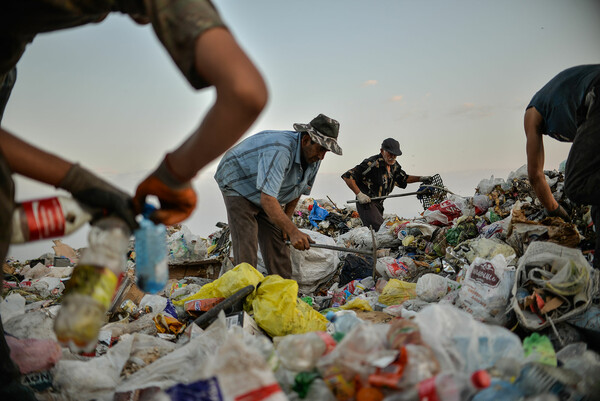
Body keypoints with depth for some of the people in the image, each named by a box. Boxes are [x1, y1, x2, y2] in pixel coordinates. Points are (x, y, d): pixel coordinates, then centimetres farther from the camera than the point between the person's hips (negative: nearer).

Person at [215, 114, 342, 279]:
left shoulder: (314, 158, -10)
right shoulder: (279, 151, -39)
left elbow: (297, 190, 4)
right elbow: (267, 199, -45)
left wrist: (285, 224, 1)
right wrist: (293, 231, -48)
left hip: (269, 193, 7)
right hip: (238, 184, -7)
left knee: (277, 242, 1)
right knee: (246, 245, -17)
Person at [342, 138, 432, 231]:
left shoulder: (394, 166, 6)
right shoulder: (372, 163, -21)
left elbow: (403, 178, 27)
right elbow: (347, 176, -21)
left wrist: (421, 178, 14)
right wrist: (359, 194, -23)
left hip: (379, 204, 9)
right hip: (366, 202, -9)